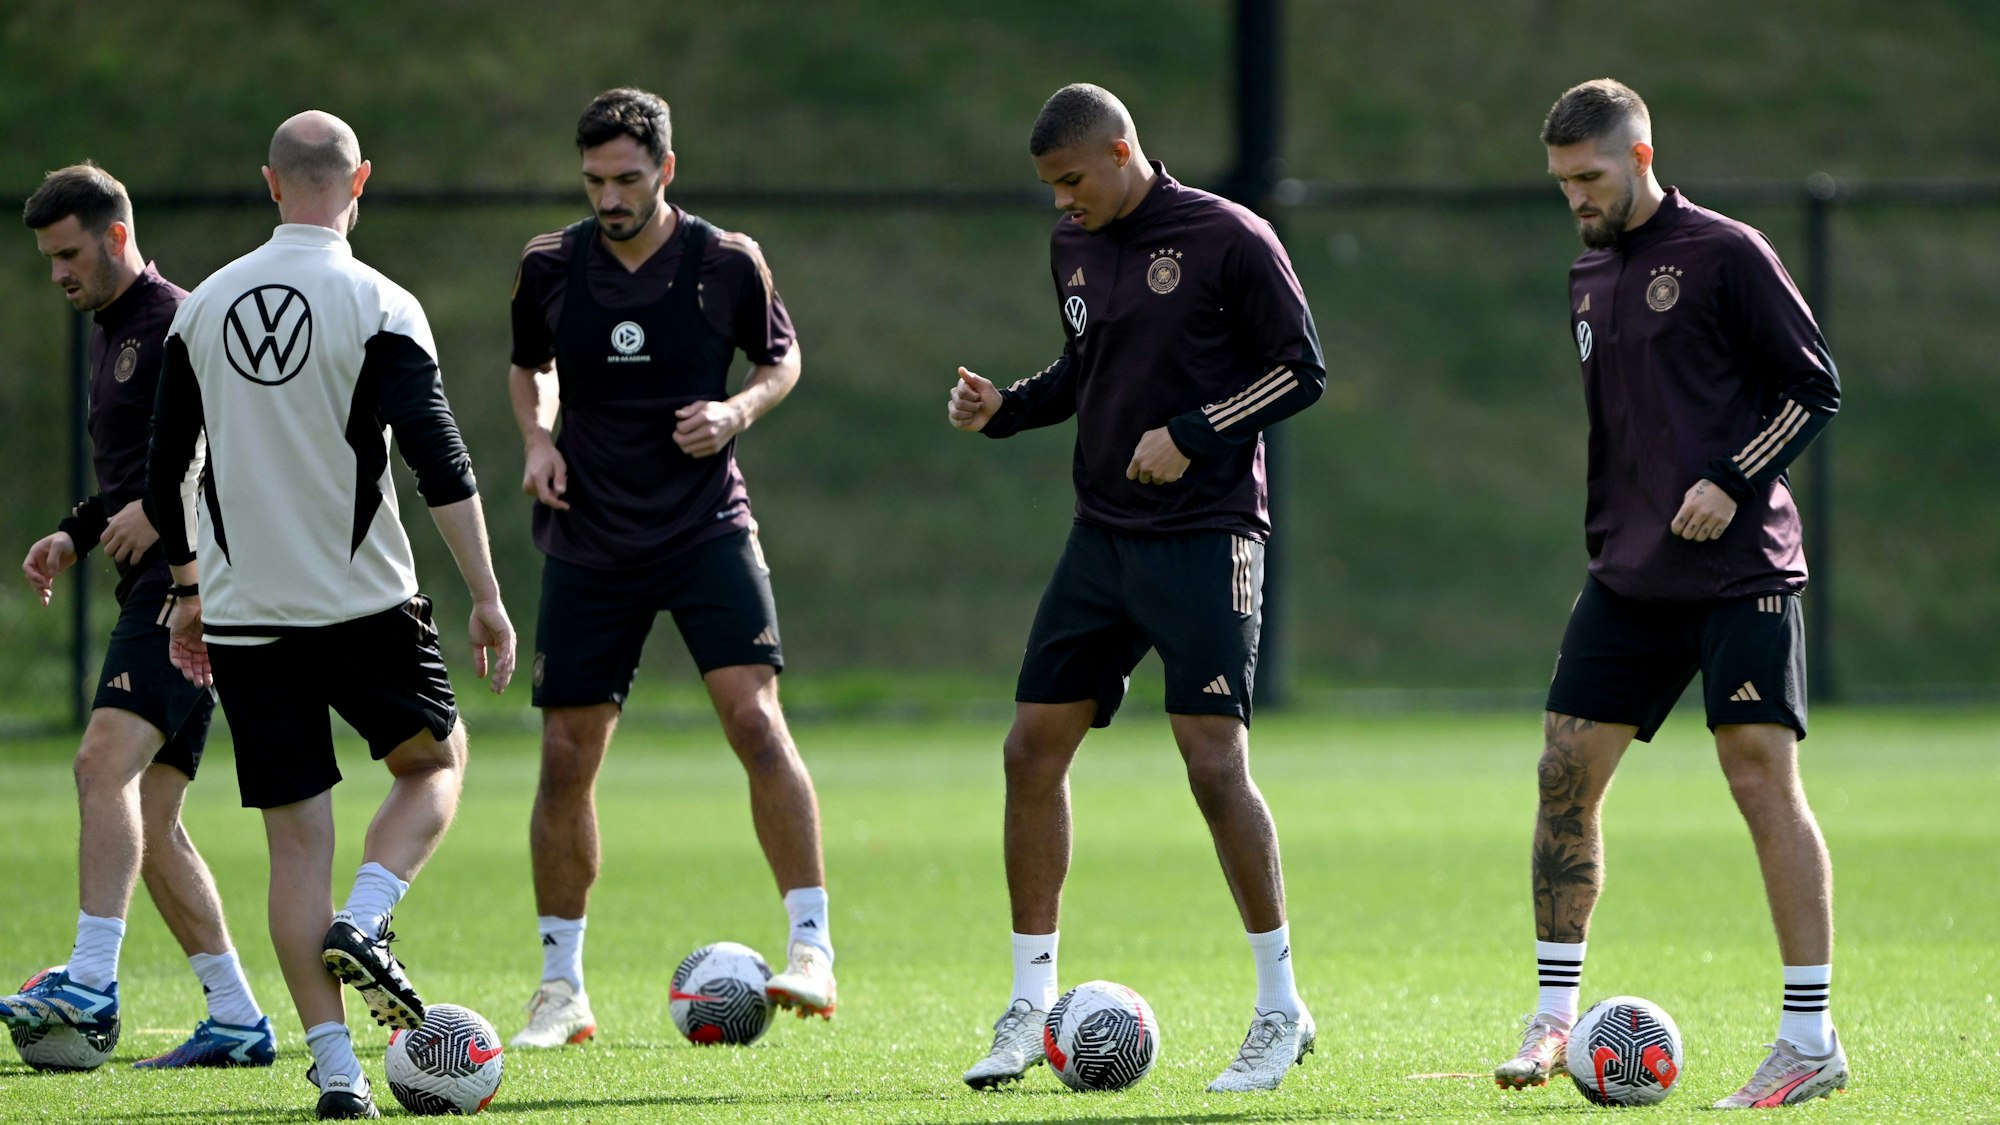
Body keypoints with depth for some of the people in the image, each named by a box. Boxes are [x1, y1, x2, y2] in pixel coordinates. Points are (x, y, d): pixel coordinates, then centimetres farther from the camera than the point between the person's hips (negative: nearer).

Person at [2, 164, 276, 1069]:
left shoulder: (178, 323, -9)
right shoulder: (109, 333, 21)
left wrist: (163, 511, -21)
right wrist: (77, 535, 17)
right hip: (155, 591, 10)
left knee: (105, 762, -23)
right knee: (148, 824, 7)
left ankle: (90, 984, -32)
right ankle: (237, 1020, 8)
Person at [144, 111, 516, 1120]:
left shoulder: (204, 307, 6)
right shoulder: (380, 307, -7)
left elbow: (165, 471, 11)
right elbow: (439, 464, -13)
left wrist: (188, 593, 23)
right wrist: (487, 598, -9)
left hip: (243, 616, 3)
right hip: (364, 603, -3)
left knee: (296, 836, 6)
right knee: (437, 760, 19)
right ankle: (365, 923, -6)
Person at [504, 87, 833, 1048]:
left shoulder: (727, 265, -7)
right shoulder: (550, 267, -2)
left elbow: (781, 356, 9)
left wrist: (740, 410, -11)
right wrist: (538, 438, -3)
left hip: (706, 527, -2)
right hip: (589, 537, 2)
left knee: (754, 717, -20)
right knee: (566, 757, 2)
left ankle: (812, 949, -15)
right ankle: (562, 988, 14)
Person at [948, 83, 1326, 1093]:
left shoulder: (1227, 240, -10)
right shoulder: (1074, 247, 11)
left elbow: (1300, 370, -8)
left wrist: (1191, 436, -17)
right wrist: (1002, 409, 5)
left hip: (1205, 542, -7)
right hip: (1102, 536, 7)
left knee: (1215, 765, -12)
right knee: (1033, 750, 2)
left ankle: (1281, 1010, -1)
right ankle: (1031, 1007, 10)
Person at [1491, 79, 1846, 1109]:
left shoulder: (1723, 254, -7)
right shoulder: (1588, 279, 14)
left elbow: (1815, 386, -6)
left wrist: (1733, 481, -16)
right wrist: (1610, 539, 17)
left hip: (1741, 570, -7)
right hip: (1629, 579, 7)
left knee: (1762, 777, -11)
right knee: (1565, 777, 2)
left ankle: (1812, 1041, -8)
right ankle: (1555, 1016, 13)